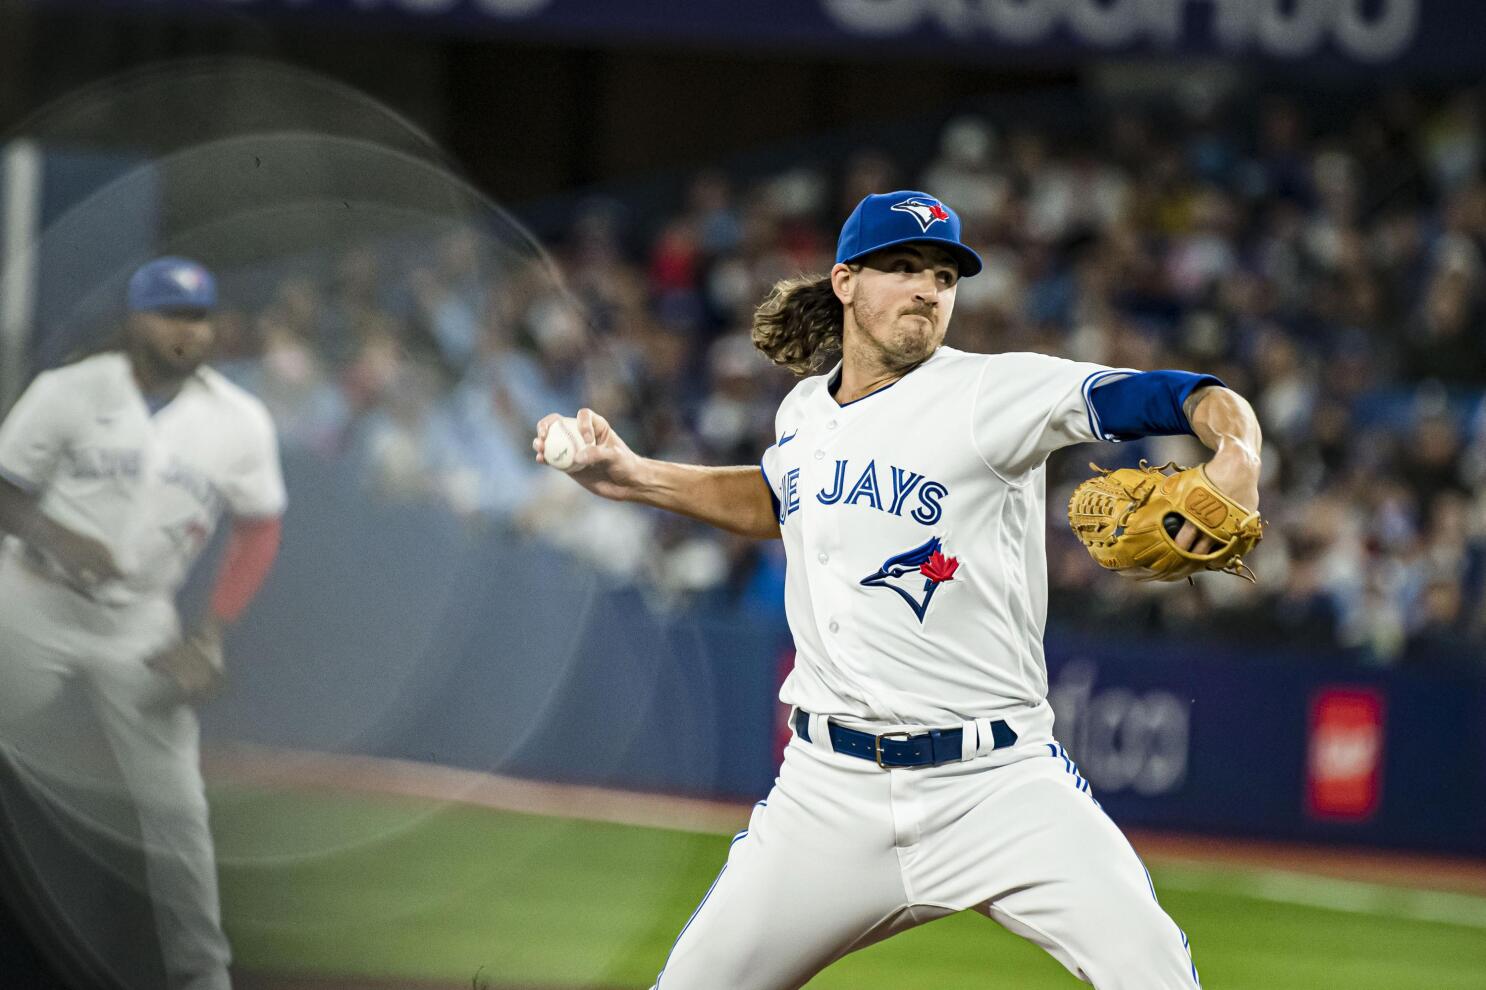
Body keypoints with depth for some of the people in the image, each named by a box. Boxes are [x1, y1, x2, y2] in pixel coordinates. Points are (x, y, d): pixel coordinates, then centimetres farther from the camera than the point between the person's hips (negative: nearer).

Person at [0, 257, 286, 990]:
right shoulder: (67, 393, -7)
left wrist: (212, 636, -4)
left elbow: (258, 529, 6)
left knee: (173, 806, -3)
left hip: (139, 625, 1)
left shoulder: (239, 422, -2)